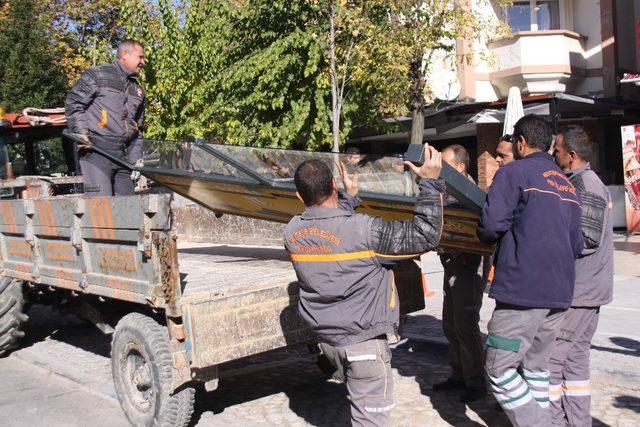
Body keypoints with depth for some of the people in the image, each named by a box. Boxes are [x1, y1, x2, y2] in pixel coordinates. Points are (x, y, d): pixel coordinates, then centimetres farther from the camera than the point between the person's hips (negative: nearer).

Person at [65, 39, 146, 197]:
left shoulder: (138, 90, 24)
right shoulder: (97, 75, 3)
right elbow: (73, 103, -1)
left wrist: (136, 159, 16)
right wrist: (81, 131, -12)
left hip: (122, 156, 7)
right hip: (95, 150, -7)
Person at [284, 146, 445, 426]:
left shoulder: (292, 233, -5)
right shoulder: (363, 230, -25)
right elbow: (424, 236, -19)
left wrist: (349, 198, 26)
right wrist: (430, 182, -13)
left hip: (326, 338, 6)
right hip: (363, 341, -5)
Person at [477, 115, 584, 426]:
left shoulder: (514, 172, -4)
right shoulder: (567, 185, 18)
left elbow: (492, 224, -15)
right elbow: (576, 244, 18)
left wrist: (485, 236, 6)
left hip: (523, 288, -8)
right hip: (560, 292, 8)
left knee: (499, 368, -1)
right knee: (535, 364, 18)